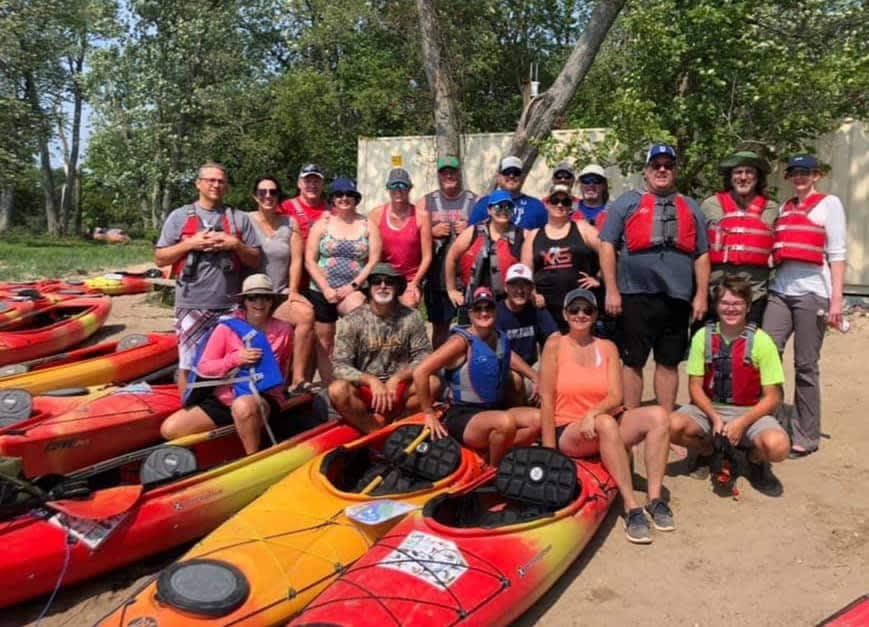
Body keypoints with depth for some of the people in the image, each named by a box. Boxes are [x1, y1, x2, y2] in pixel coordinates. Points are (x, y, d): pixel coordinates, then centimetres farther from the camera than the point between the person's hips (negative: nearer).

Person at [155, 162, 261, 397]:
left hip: (230, 306, 1)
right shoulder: (180, 216, 6)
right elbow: (160, 258, 3)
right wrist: (190, 244, -10)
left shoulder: (240, 218, 9)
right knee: (189, 366, 4)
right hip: (191, 305, -1)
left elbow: (255, 260, 8)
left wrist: (235, 245, -10)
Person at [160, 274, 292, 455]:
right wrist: (236, 358, -17)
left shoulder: (283, 330, 2)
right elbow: (202, 367, -5)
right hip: (223, 399, 2)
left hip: (265, 400, -2)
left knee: (243, 405, -40)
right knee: (170, 429, -13)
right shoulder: (227, 328, -3)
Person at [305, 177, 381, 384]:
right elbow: (310, 260, 2)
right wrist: (326, 289, -9)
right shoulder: (322, 223, 7)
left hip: (353, 292, -2)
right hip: (322, 292, 2)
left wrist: (353, 286, -12)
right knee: (324, 343, 5)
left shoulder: (367, 225, 6)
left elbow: (374, 261, -1)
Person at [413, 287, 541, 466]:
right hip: (463, 416, -7)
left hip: (496, 411, 7)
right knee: (506, 422, -34)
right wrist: (429, 414, -14)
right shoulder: (462, 341, -14)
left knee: (539, 419, -13)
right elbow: (420, 372, -19)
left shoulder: (501, 339, 6)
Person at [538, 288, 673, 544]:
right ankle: (631, 508, -34)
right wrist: (550, 453, -13)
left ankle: (655, 499, -24)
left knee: (658, 415, -19)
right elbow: (547, 399, -8)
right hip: (568, 433, -4)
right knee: (605, 423, -36)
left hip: (607, 423, 5)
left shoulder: (607, 347, 7)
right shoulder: (555, 344, -3)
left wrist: (593, 413, -26)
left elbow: (616, 397, -3)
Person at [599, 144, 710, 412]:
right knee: (633, 362, 2)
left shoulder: (691, 207, 18)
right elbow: (607, 245, 0)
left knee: (669, 362, 10)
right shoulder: (627, 202, 8)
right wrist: (611, 290, -8)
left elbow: (701, 255, 15)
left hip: (677, 298, 3)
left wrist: (701, 295, 5)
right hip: (635, 296, -3)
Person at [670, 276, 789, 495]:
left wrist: (741, 423, -20)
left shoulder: (761, 341, -7)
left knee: (777, 446, -33)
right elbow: (695, 387, -1)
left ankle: (756, 459, 8)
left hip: (750, 412, -1)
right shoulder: (703, 336, -2)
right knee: (673, 425, -29)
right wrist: (715, 418, -17)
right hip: (709, 408, 2)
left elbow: (772, 397, -7)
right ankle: (709, 451, 7)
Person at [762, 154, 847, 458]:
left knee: (805, 366, -1)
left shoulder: (829, 203, 5)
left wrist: (836, 299, -9)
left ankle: (805, 436, 9)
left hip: (812, 293, -4)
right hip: (780, 291, 4)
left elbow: (837, 254, -2)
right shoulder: (784, 208, 19)